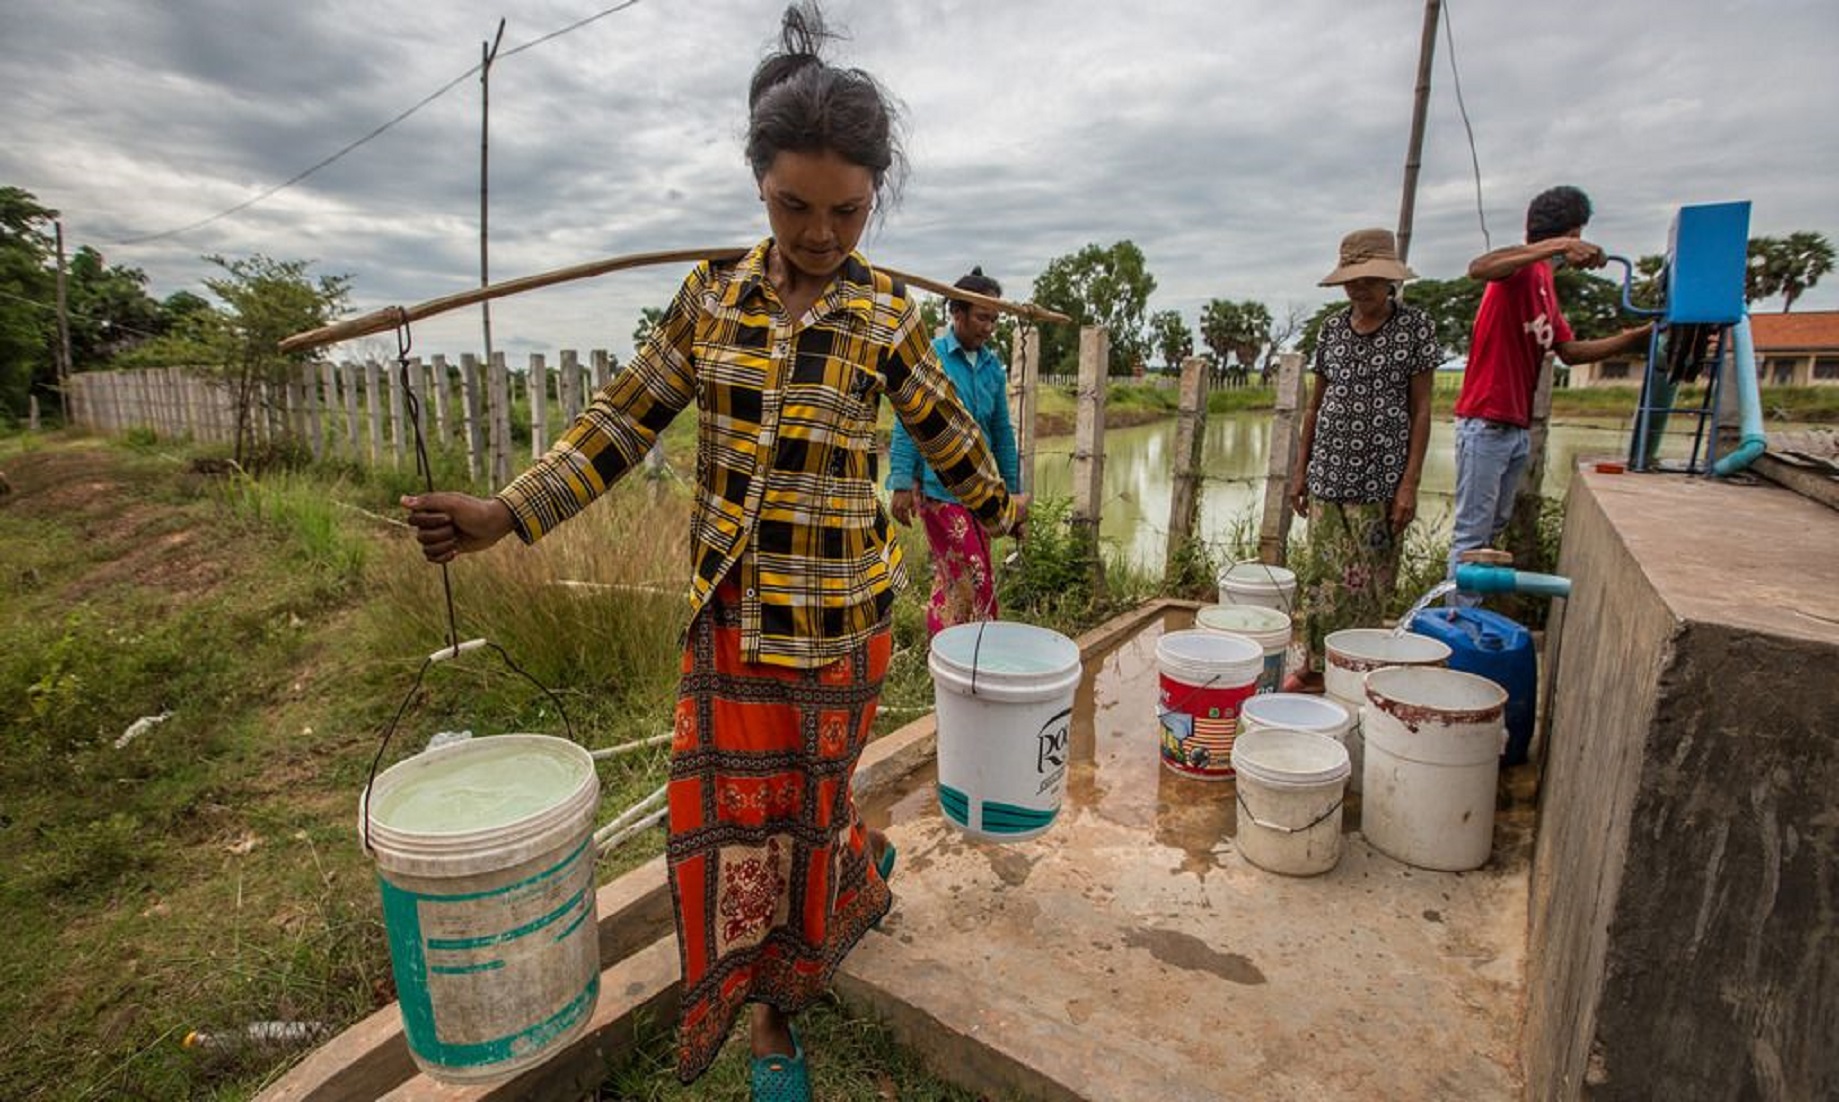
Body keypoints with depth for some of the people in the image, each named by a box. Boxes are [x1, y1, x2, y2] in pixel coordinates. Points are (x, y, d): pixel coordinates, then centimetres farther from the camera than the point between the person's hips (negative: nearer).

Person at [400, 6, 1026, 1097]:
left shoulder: (887, 314, -5)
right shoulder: (712, 294, 2)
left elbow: (947, 434, 9)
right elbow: (628, 419, 4)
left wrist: (1000, 509, 21)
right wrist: (510, 513, -3)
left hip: (835, 610, -2)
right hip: (729, 607, 3)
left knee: (803, 802, 10)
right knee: (730, 806, 9)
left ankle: (777, 1010, 40)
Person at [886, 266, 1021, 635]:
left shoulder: (993, 366, 10)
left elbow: (1002, 432, 15)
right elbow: (907, 425, -9)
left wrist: (1011, 491, 14)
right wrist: (902, 483, -15)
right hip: (939, 487, -6)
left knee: (949, 579, 13)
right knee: (973, 580, -7)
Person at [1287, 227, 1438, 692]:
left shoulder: (1415, 326, -1)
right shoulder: (1332, 329, 8)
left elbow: (1421, 409, -3)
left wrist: (1410, 482, -9)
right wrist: (1301, 471, 10)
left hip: (1380, 480, -3)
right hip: (1329, 475, 3)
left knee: (1369, 582, 2)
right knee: (1325, 576, 6)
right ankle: (1315, 665, 17)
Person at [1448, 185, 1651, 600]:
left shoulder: (1545, 282, 21)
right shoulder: (1523, 268, -7)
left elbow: (1570, 351, 19)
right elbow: (1478, 268, -32)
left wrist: (1637, 337, 13)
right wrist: (1559, 246, -35)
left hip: (1519, 427, 10)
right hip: (1486, 424, -10)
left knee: (1495, 527, 15)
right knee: (1472, 533, -7)